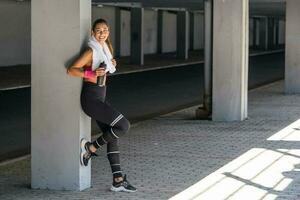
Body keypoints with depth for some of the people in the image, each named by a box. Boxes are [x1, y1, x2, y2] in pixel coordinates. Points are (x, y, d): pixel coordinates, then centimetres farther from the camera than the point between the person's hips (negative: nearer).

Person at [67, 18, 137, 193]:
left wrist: (112, 64, 10)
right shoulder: (91, 51, -14)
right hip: (91, 99, -9)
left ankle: (118, 180, 10)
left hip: (100, 98, 9)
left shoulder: (105, 48, 12)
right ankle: (91, 147, 3)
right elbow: (71, 69, -17)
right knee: (124, 125, -13)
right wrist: (91, 73, -27)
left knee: (113, 136, 8)